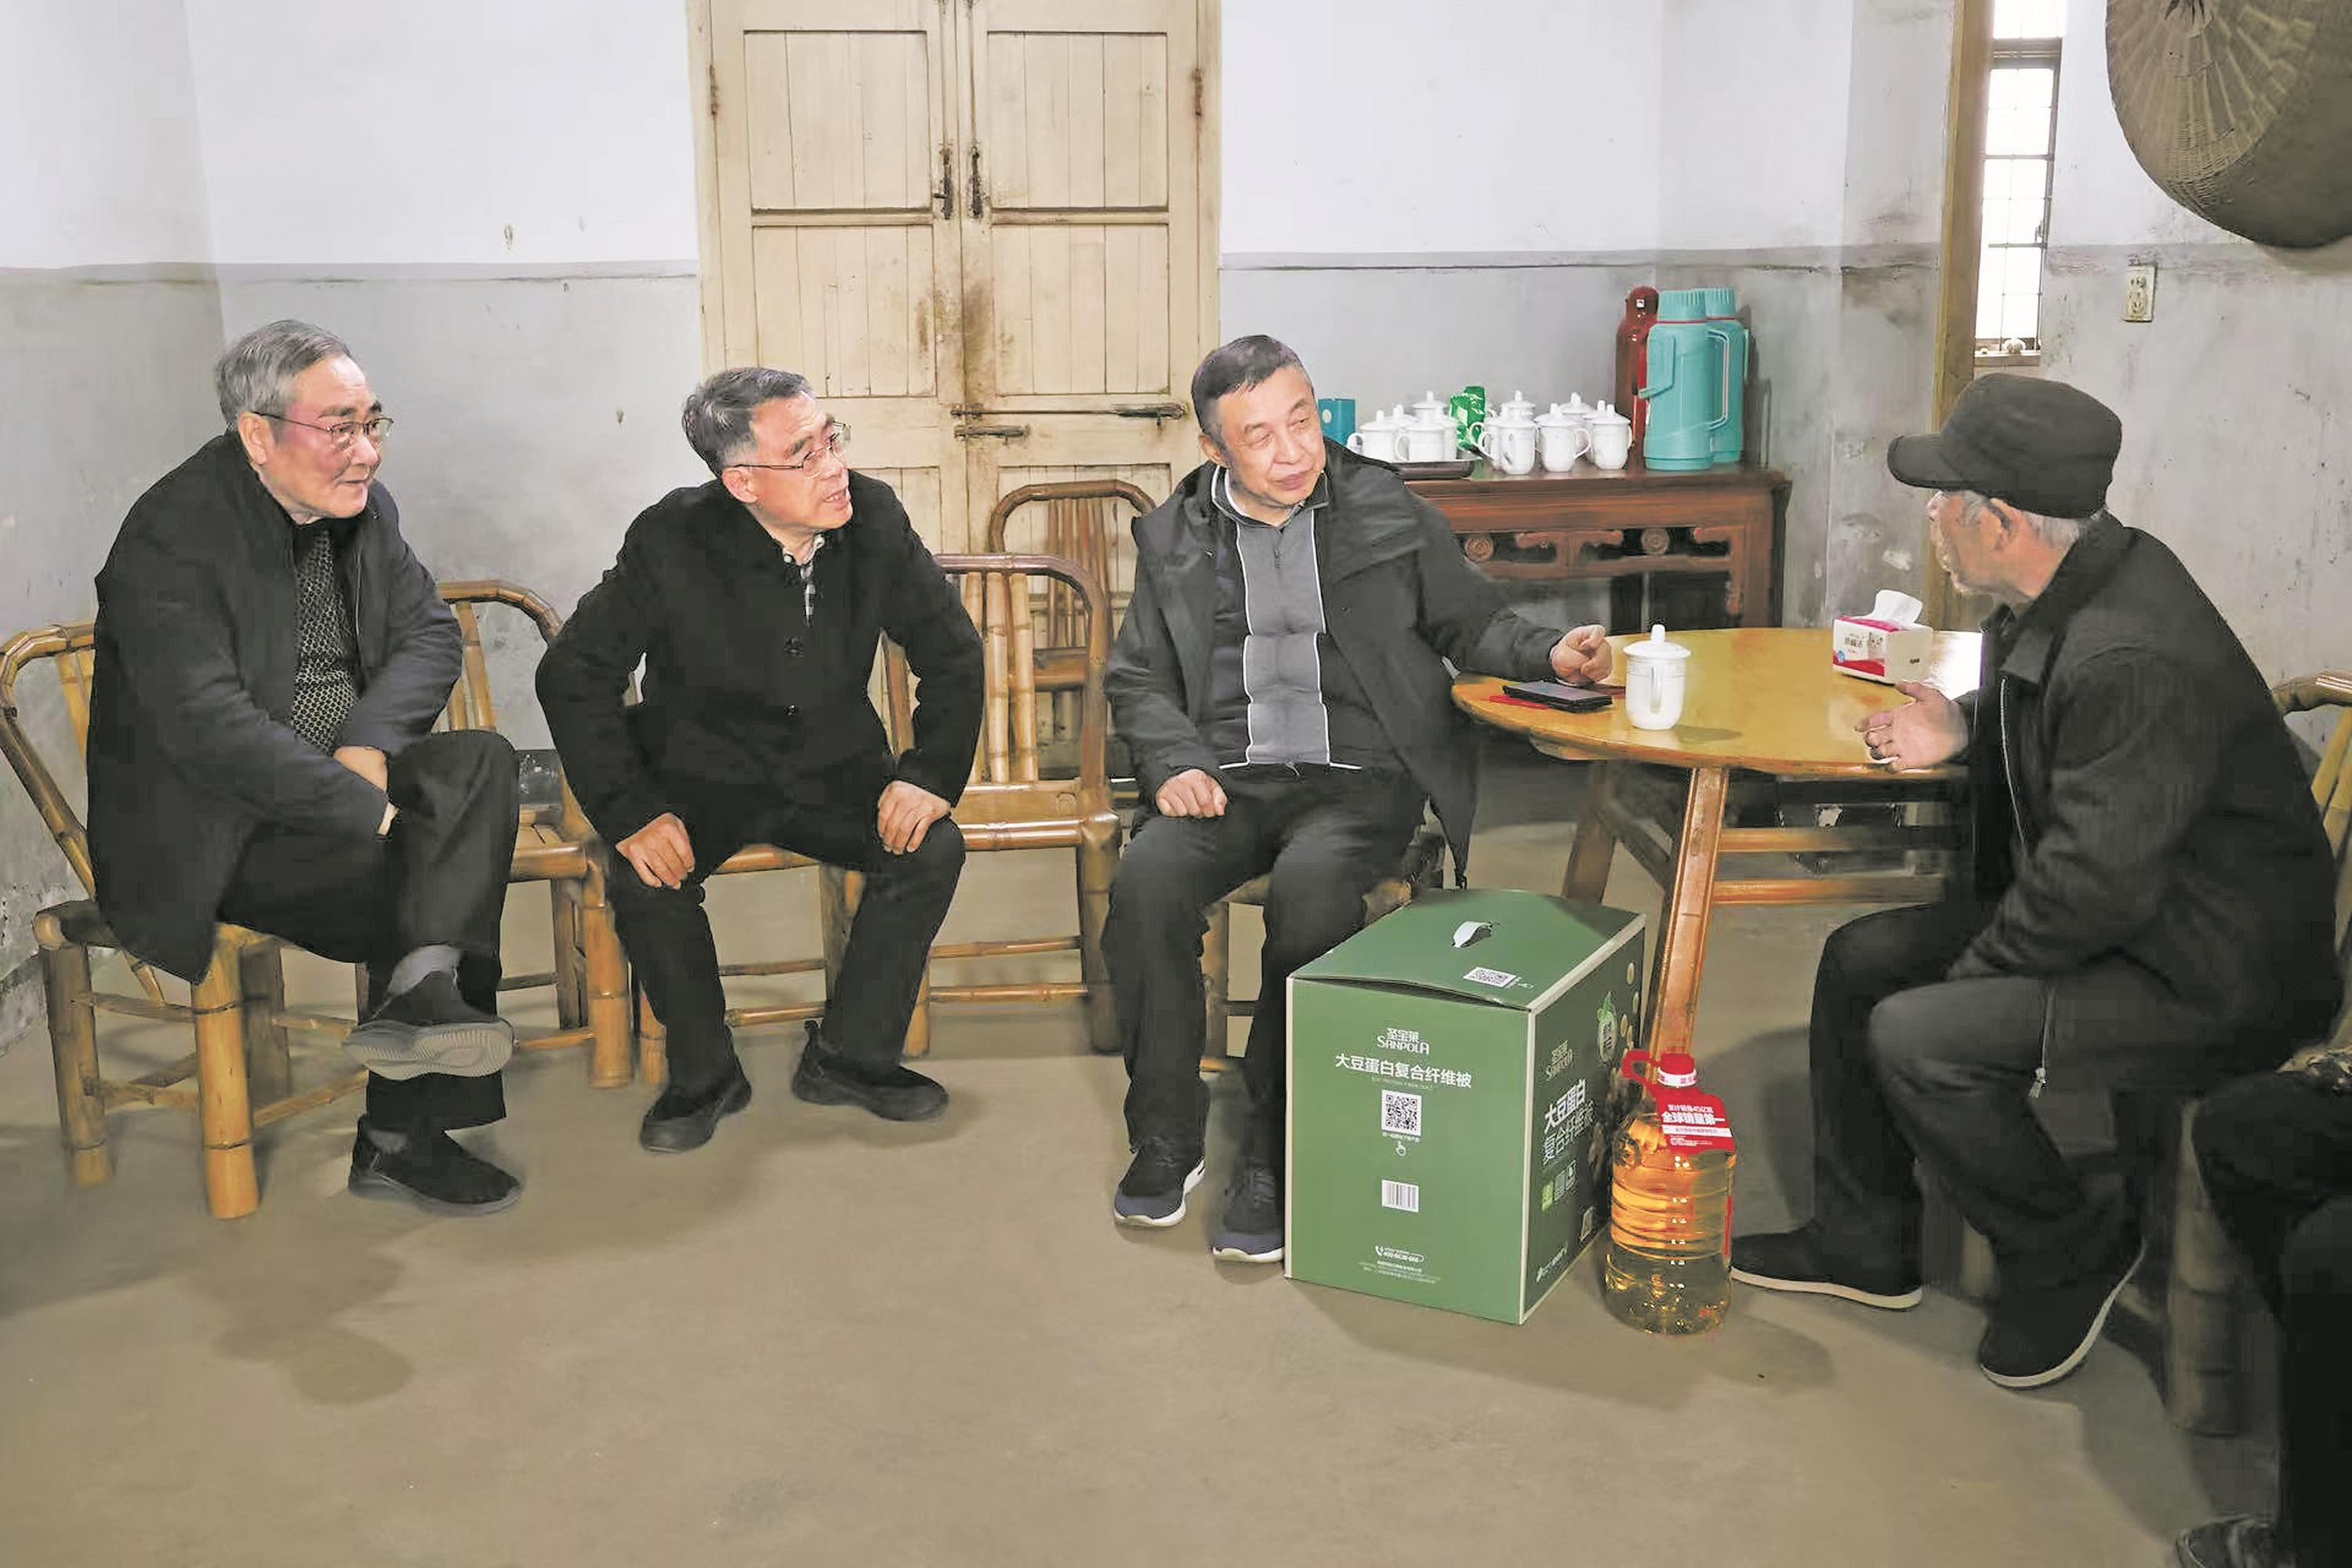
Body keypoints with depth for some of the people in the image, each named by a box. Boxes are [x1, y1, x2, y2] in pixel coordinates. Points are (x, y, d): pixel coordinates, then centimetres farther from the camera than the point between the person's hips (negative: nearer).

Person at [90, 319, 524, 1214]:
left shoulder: (362, 506, 4)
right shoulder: (170, 538, -20)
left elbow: (430, 633, 4)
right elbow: (210, 728, -29)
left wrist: (370, 745, -16)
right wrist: (367, 807, -30)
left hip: (337, 781, 7)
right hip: (204, 832, -7)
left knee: (480, 762, -20)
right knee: (424, 871, -24)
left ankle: (418, 991, -34)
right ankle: (400, 1141, -15)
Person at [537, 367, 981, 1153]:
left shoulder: (874, 519, -12)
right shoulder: (673, 541, -20)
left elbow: (951, 651, 0)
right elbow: (573, 675, -15)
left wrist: (931, 771, -13)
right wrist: (630, 812, -25)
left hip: (834, 769, 3)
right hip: (704, 775, -2)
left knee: (933, 847, -21)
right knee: (646, 879, -29)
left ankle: (847, 1056, -2)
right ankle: (705, 1075, -3)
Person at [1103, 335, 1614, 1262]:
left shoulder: (1388, 513, 9)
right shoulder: (1174, 536, 13)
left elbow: (1469, 624, 15)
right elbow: (1139, 680, 15)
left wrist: (1547, 655, -6)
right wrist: (1175, 763, -3)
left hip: (1359, 776, -2)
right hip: (1229, 776, 2)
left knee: (1310, 885, -34)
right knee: (1147, 882, -28)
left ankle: (1275, 1158, -22)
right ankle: (1166, 1141, -11)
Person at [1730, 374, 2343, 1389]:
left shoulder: (2135, 660, -31)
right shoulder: (2061, 598, 1)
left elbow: (2098, 884, -30)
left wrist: (1975, 966, -15)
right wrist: (1964, 731, 2)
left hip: (2209, 982, -10)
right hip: (2113, 915, 11)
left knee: (1917, 1038, -23)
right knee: (1859, 961, 8)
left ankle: (2069, 1257, 3)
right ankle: (1861, 1242, 21)